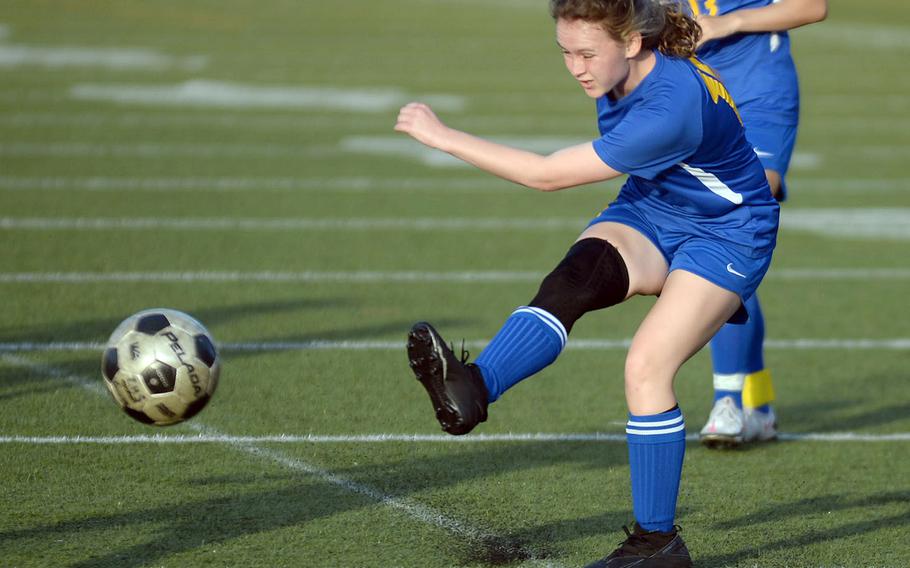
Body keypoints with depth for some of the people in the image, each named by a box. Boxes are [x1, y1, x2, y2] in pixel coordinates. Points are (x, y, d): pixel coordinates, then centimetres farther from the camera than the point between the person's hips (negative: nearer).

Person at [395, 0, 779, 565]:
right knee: (578, 273, -27)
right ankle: (471, 390, -50)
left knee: (647, 366, -22)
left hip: (725, 235, -7)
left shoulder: (670, 110, -36)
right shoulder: (619, 72, -10)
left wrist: (443, 136, -30)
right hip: (649, 214, 7)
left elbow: (547, 174, -33)